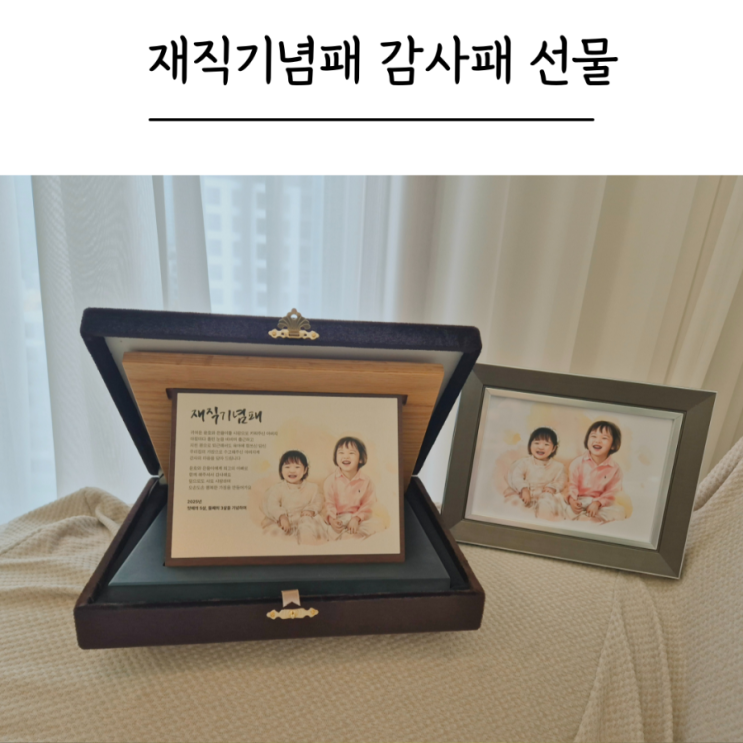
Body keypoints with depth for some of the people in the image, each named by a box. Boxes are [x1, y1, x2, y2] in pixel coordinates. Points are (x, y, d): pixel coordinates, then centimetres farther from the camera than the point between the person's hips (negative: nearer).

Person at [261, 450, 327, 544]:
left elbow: (317, 502, 7)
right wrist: (281, 516, -25)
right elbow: (272, 505, -8)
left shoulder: (312, 488, 9)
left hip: (304, 519, 0)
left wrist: (311, 510, -16)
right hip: (282, 521, 0)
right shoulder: (277, 488, 3)